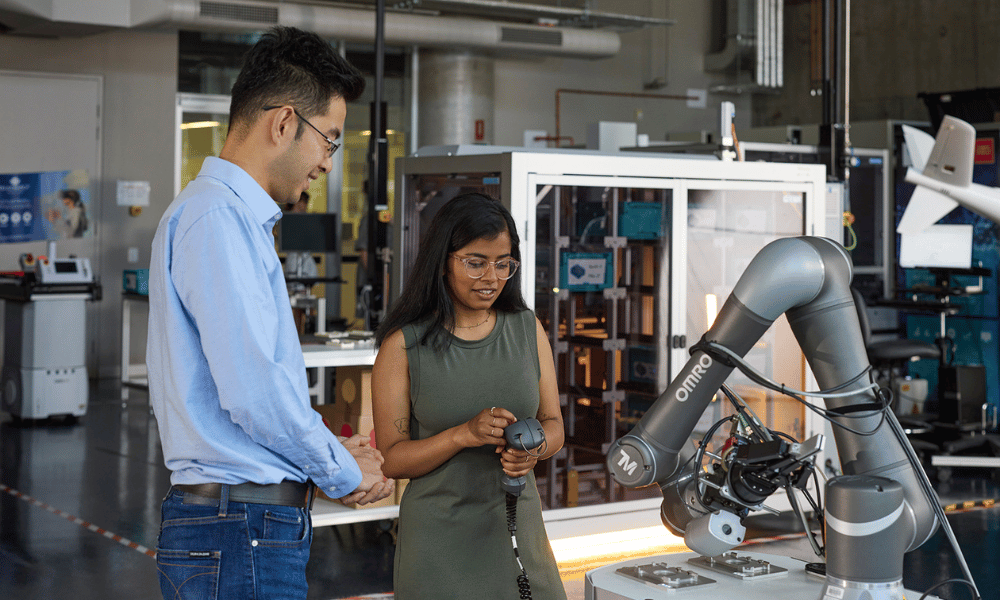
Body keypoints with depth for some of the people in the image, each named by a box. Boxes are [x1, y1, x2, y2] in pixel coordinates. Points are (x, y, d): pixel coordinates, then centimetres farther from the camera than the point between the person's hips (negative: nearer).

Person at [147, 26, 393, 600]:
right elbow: (252, 390, -22)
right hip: (239, 536, -10)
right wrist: (343, 472, -7)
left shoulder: (239, 218, 18)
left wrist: (330, 447, 13)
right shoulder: (217, 218, -15)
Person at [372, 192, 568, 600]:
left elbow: (553, 424, 10)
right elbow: (392, 459, -8)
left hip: (518, 531, 3)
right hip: (440, 542, -3)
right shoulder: (403, 344, -7)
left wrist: (534, 449, -12)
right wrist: (464, 434, -22)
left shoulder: (528, 329, 5)